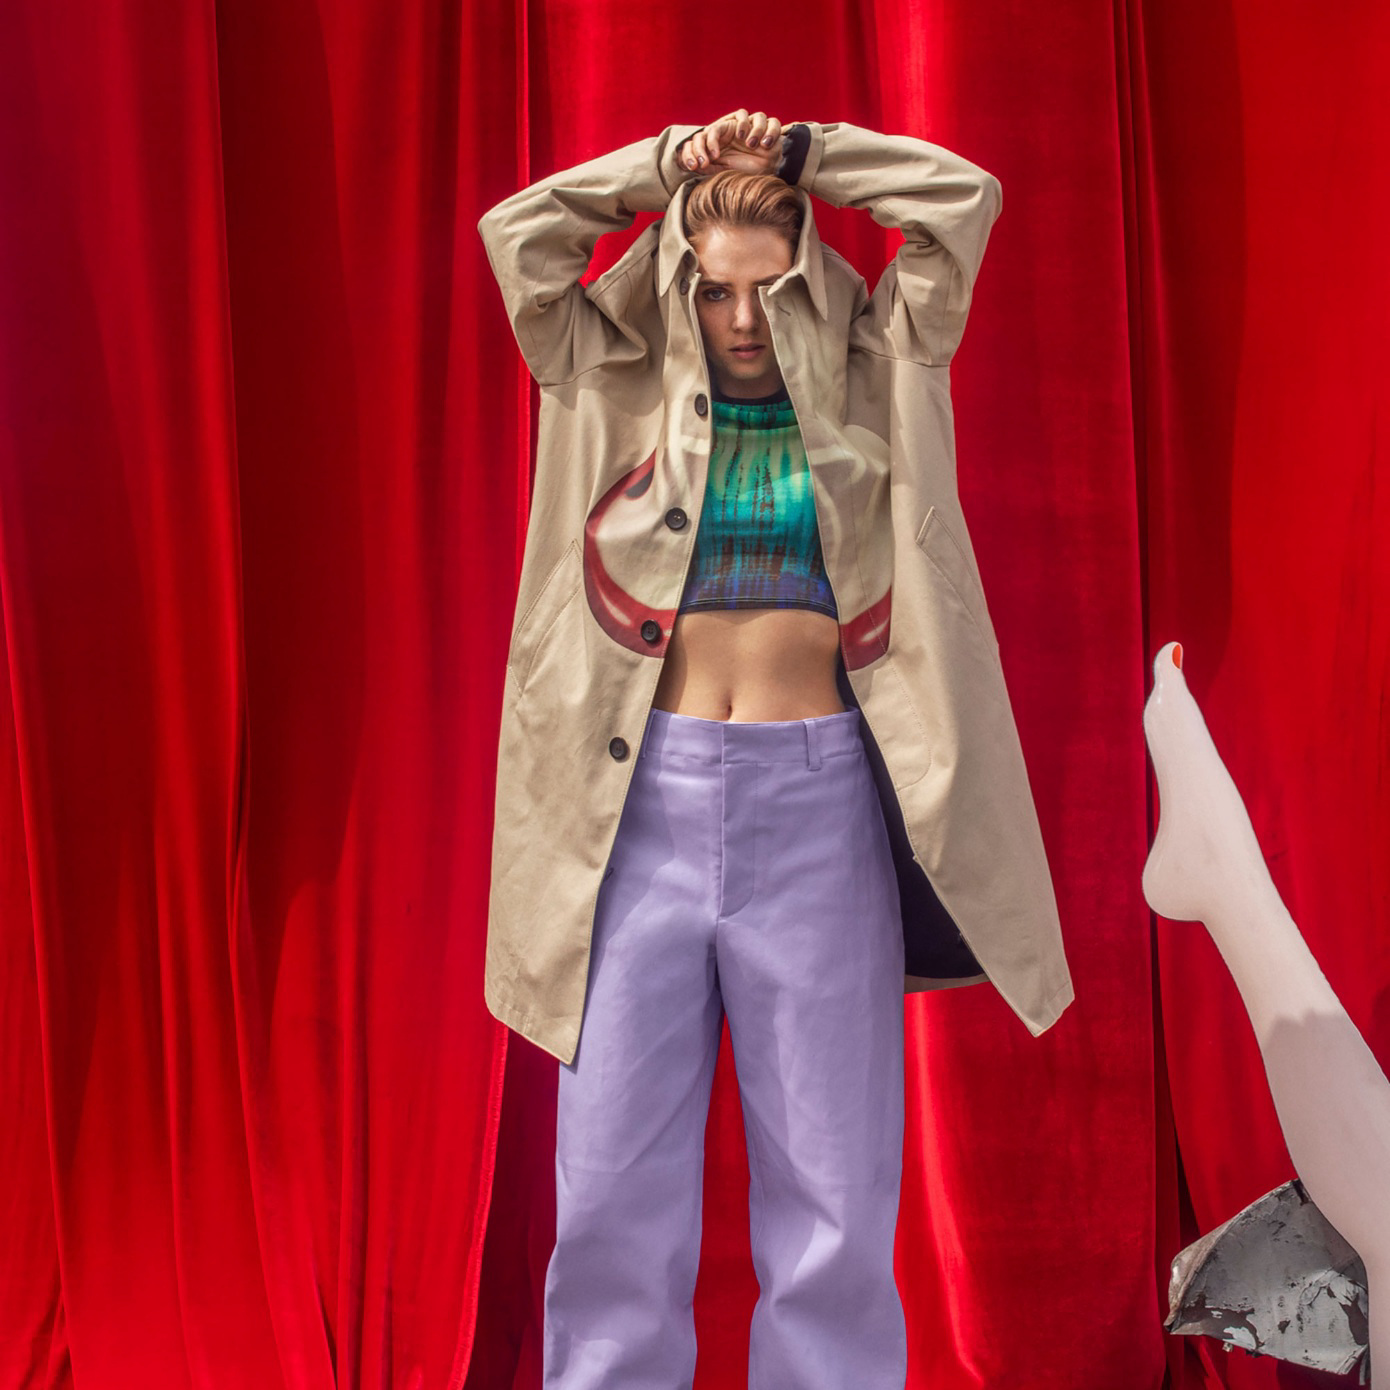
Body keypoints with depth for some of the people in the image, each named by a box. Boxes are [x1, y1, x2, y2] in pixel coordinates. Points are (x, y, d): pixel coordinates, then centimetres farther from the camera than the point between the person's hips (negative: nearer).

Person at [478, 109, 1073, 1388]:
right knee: (614, 1188, 6)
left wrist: (796, 152, 13)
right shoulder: (620, 396, 12)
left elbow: (964, 201, 10)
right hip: (645, 797, 1)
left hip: (822, 802, 0)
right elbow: (517, 235, 12)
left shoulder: (869, 395, 11)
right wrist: (668, 165, 15)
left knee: (834, 1194, 6)